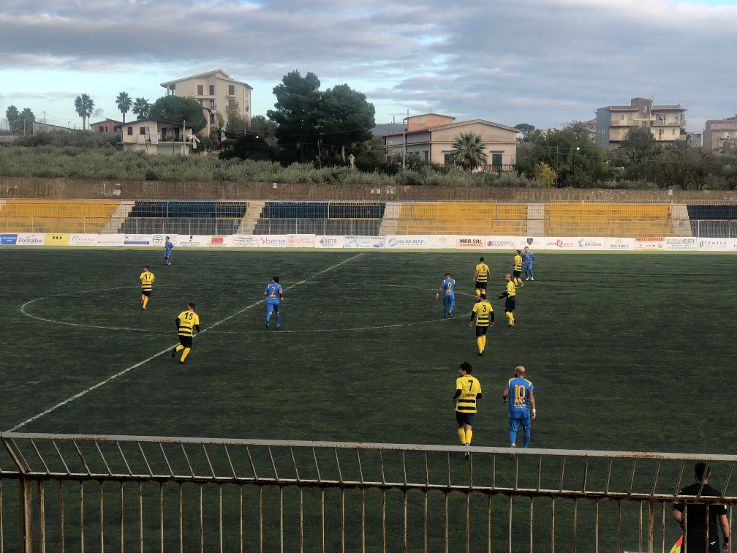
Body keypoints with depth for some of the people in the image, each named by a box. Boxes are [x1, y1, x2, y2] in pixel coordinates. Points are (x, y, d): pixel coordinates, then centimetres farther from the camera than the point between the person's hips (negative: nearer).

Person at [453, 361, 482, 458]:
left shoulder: (460, 380, -9)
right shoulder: (476, 381, 8)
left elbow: (458, 392, -24)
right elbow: (479, 396, 13)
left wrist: (454, 398, -6)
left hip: (461, 408, -3)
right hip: (471, 408, 3)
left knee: (461, 426, 17)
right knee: (469, 427, -1)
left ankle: (464, 445, 23)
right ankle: (468, 444, -23)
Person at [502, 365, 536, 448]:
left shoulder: (510, 381, -2)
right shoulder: (528, 383, -1)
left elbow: (504, 394, -6)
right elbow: (531, 398, -6)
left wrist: (505, 399, 16)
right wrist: (533, 410, -3)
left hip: (513, 411, 0)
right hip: (525, 411, 0)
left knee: (513, 429, 4)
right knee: (527, 429, 16)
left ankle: (512, 443, -22)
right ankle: (524, 448, 20)